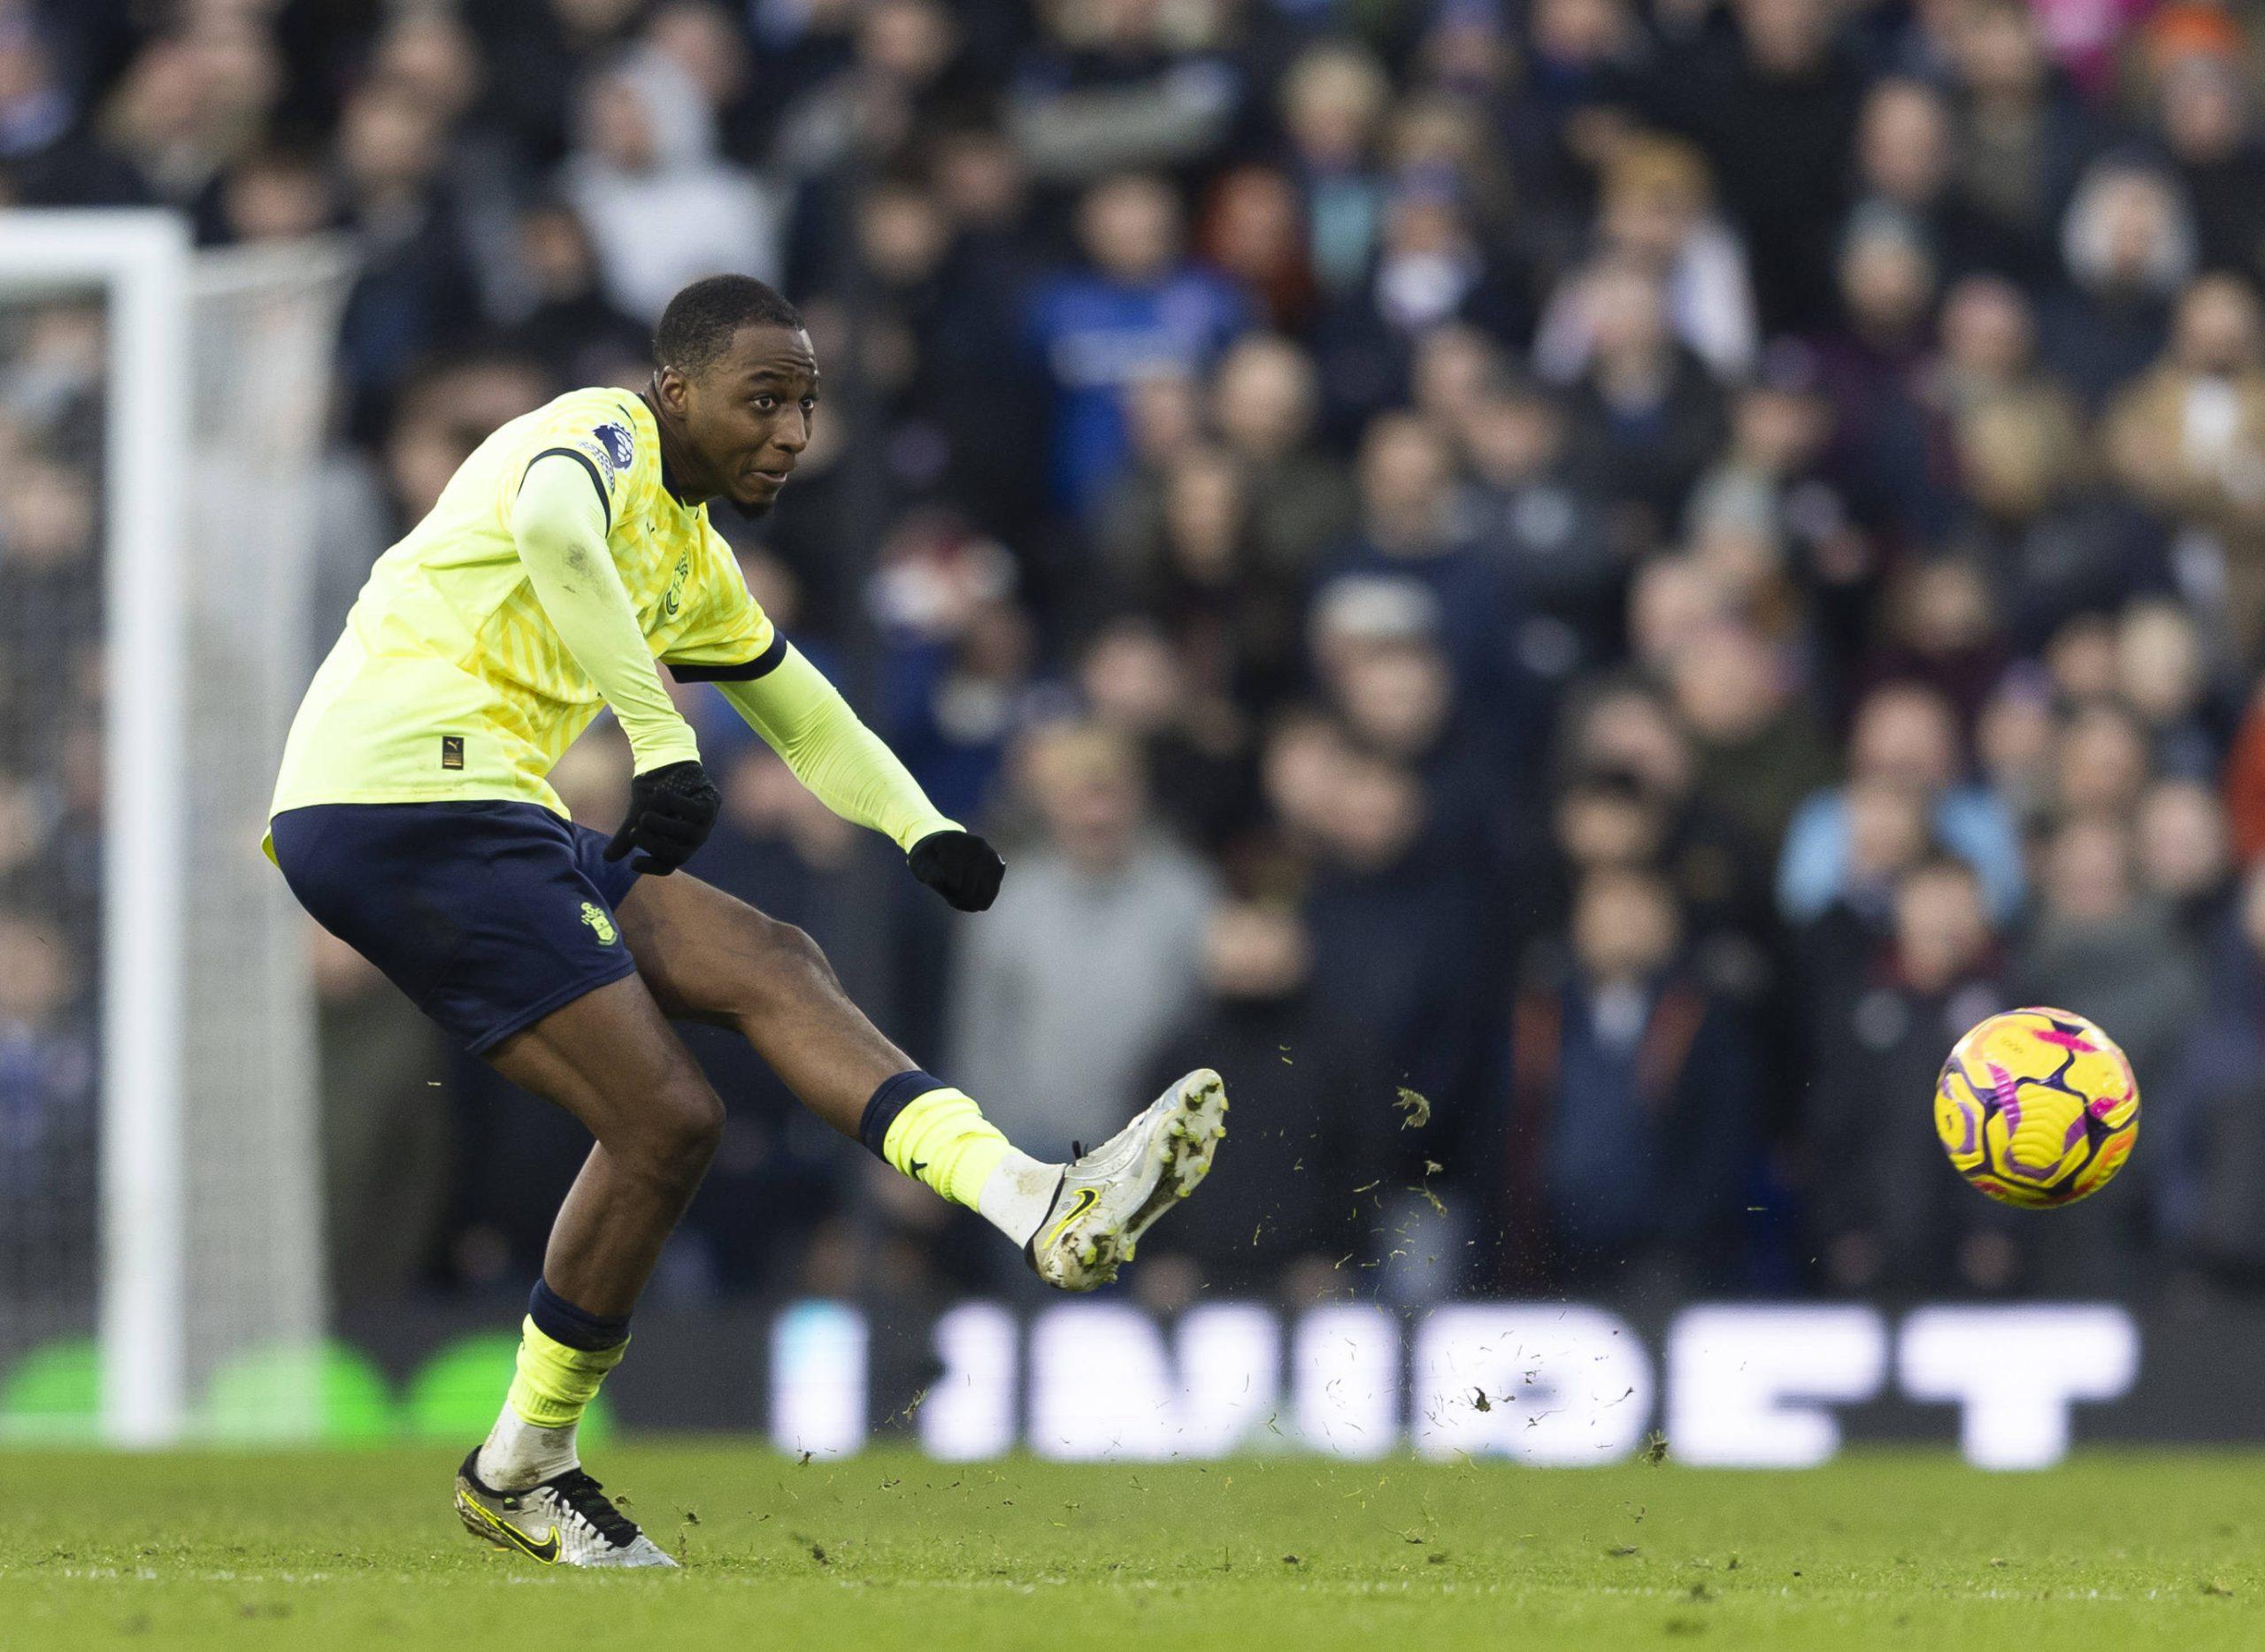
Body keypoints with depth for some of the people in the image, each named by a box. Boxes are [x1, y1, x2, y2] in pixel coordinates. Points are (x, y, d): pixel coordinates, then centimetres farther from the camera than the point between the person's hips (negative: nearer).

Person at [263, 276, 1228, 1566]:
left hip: (490, 819, 10)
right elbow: (555, 528, -30)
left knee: (768, 965, 1)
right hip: (406, 794, -10)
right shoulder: (599, 437, -5)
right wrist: (663, 748, -35)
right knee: (666, 1121, -11)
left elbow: (809, 718, 36)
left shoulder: (693, 558, 24)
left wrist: (924, 831, 17)